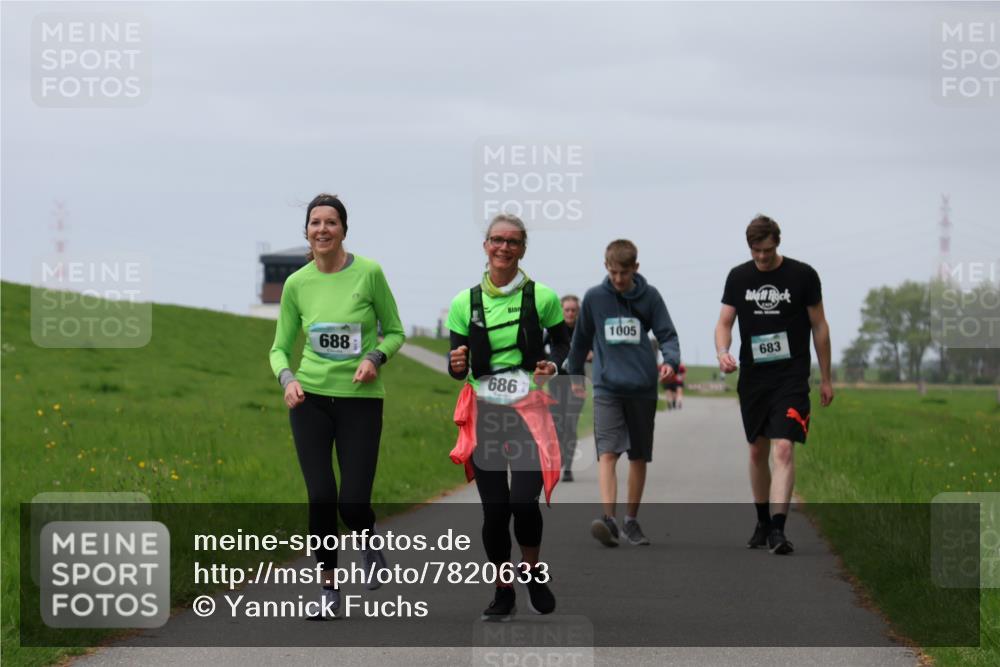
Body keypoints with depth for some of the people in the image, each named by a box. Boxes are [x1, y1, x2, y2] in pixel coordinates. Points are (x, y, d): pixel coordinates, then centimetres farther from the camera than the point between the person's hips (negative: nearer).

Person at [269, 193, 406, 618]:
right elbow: (280, 347, 7)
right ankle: (328, 587, 13)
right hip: (310, 398, 2)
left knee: (353, 503, -5)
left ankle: (370, 541, 31)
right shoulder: (296, 284, 0)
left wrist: (375, 357, -16)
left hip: (361, 399, -2)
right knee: (320, 498, -2)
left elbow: (395, 331, 4)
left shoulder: (369, 273, -7)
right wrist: (287, 377, -14)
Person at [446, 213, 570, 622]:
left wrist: (553, 365, -7)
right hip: (483, 413, 2)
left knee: (523, 500, -15)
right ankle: (503, 593, 17)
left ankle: (532, 572, 13)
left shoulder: (541, 297, 0)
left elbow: (563, 343, 14)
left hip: (528, 409, -2)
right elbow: (456, 367, 9)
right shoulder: (465, 303, 4)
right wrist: (457, 365, -14)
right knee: (494, 509, 0)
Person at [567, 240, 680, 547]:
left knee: (639, 457, 9)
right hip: (607, 387, -1)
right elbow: (582, 338, 17)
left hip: (643, 387, 1)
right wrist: (575, 374, 24)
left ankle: (631, 520, 23)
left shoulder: (649, 296, 3)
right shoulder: (594, 297, 4)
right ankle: (608, 518, -28)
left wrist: (670, 360, -17)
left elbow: (667, 334, 3)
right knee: (607, 453, -17)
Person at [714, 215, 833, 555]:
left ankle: (777, 529, -21)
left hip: (791, 377, -4)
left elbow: (819, 326, 3)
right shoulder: (738, 277, 5)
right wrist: (723, 353, -17)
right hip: (752, 377, 4)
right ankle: (763, 523, 27)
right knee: (757, 452, 12)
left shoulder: (803, 275, -3)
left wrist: (825, 378, 5)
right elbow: (724, 322, 6)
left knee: (783, 449, -16)